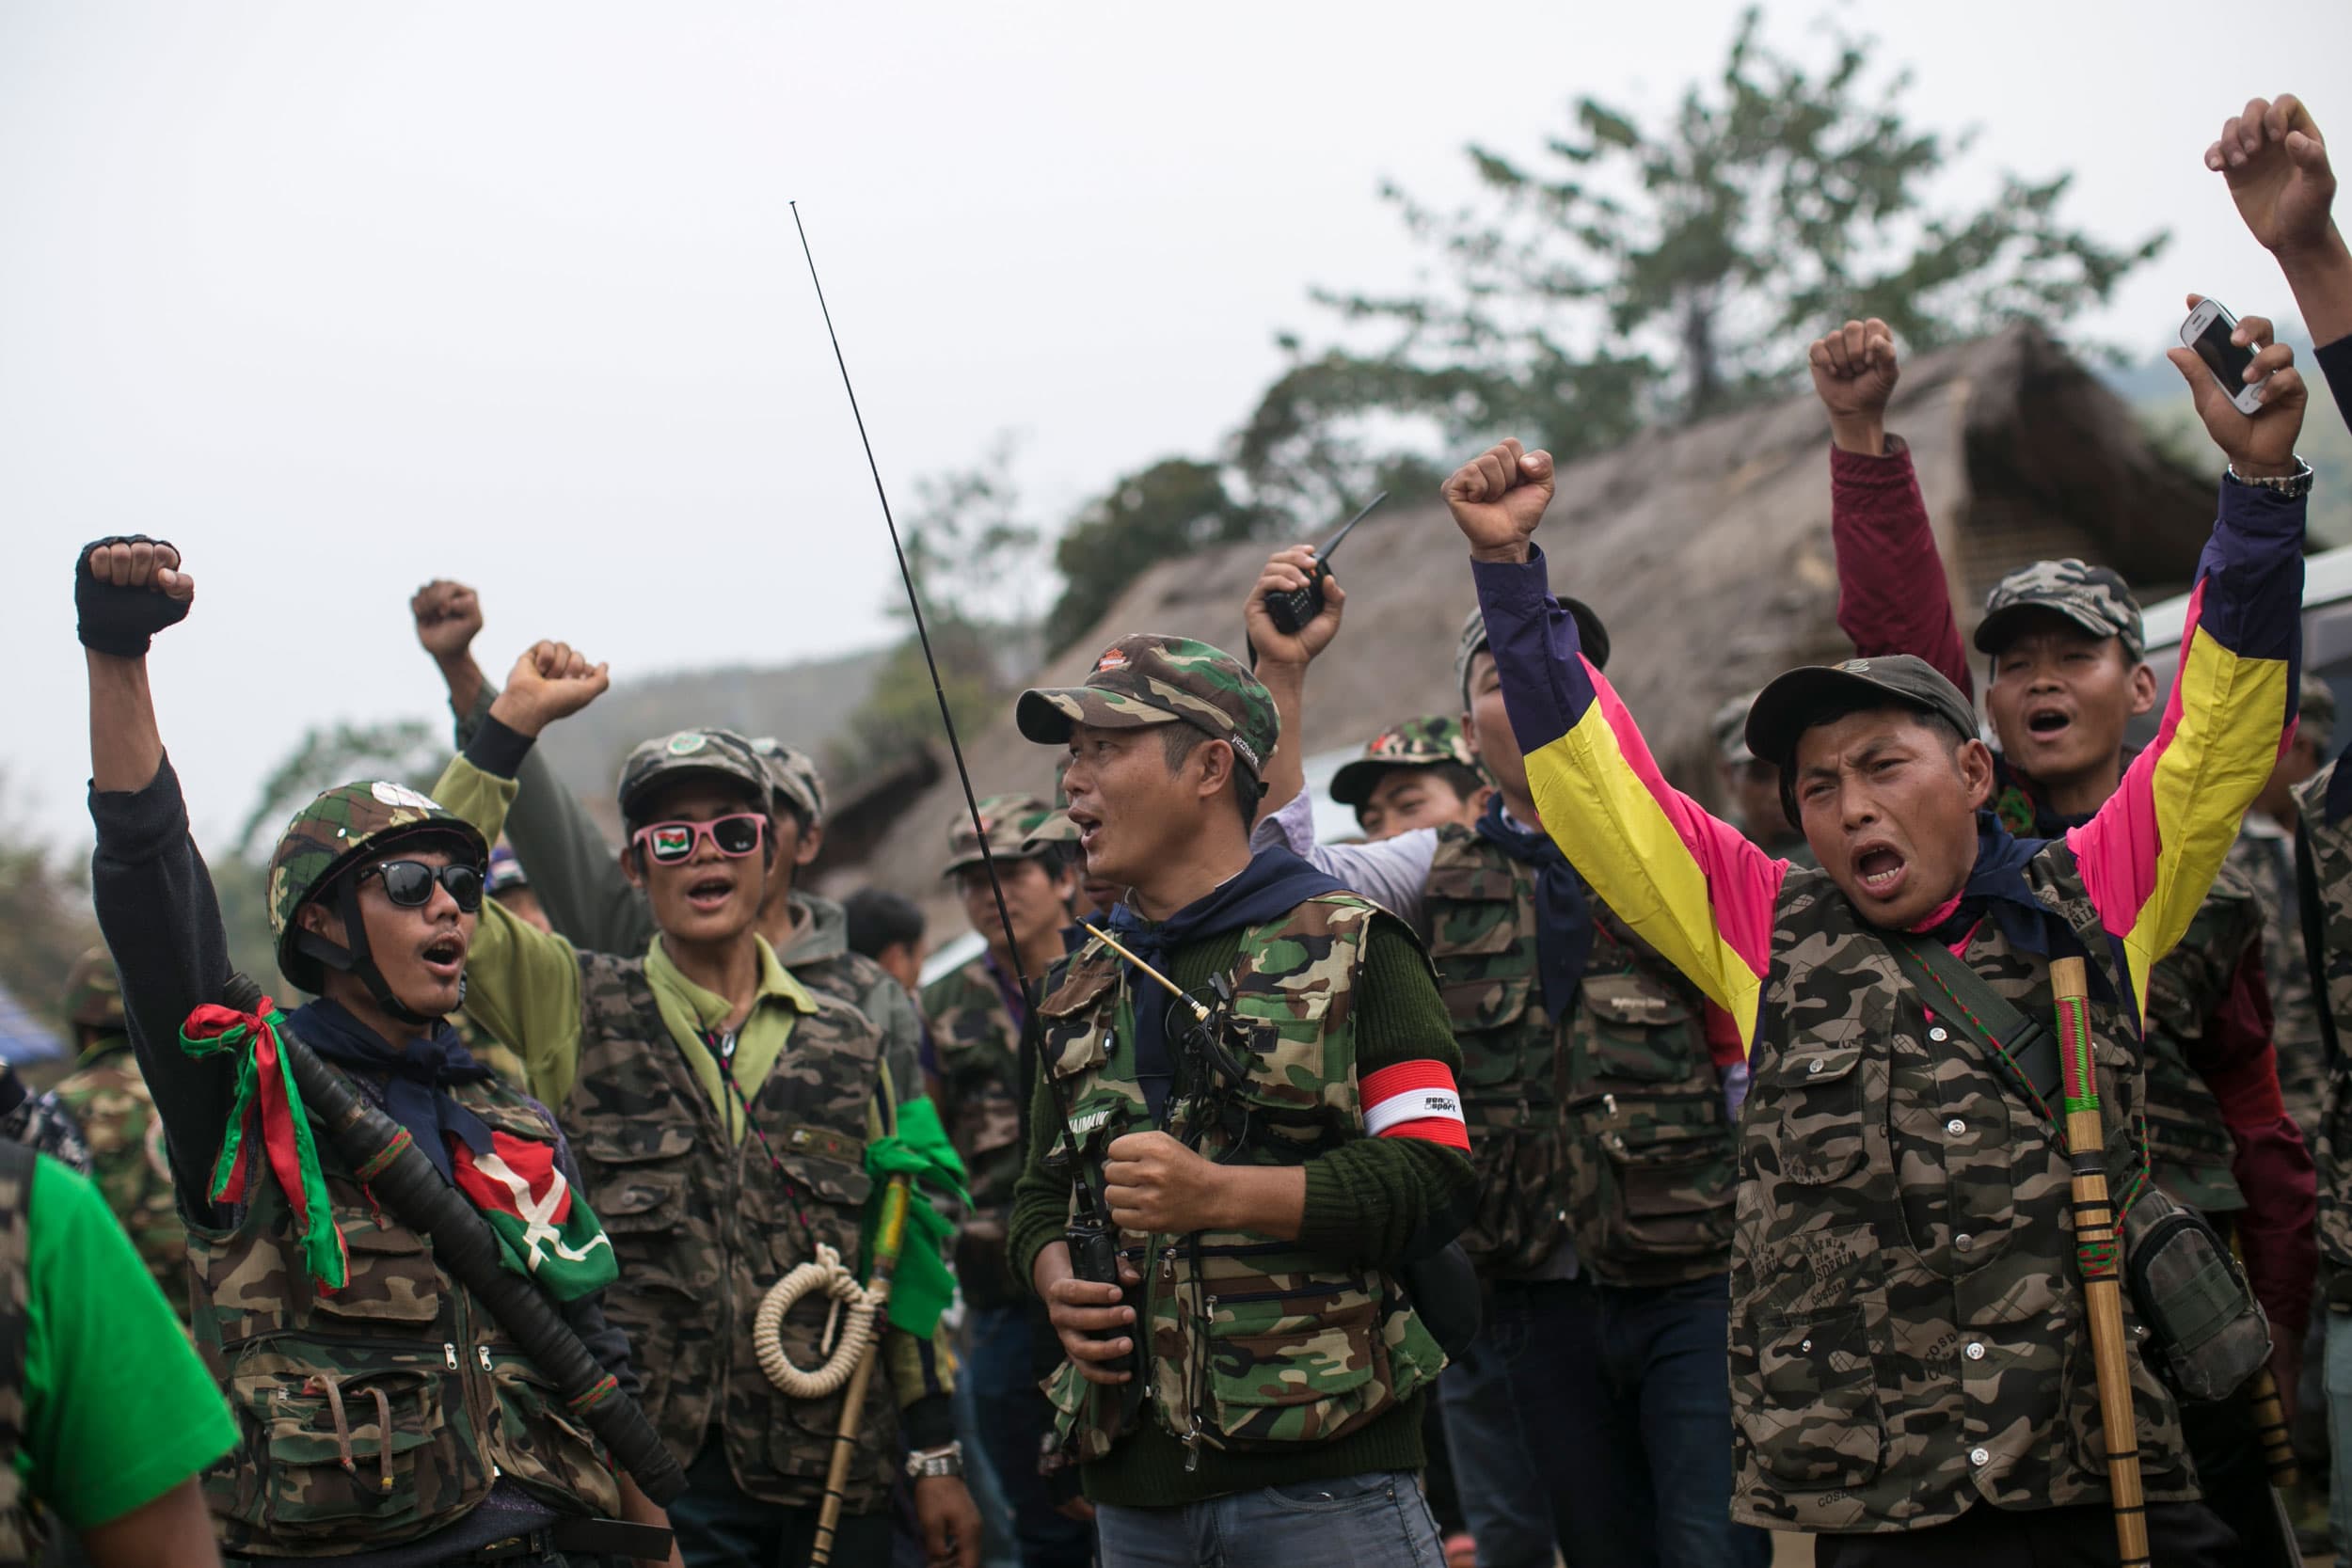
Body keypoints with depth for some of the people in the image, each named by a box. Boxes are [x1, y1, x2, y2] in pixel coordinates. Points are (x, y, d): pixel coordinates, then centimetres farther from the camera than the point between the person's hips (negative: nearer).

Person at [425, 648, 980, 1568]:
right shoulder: (576, 1009, 5)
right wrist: (516, 720, -9)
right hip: (644, 1479, -2)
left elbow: (896, 1259, 13)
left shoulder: (845, 1043, 12)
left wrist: (935, 1455, 10)